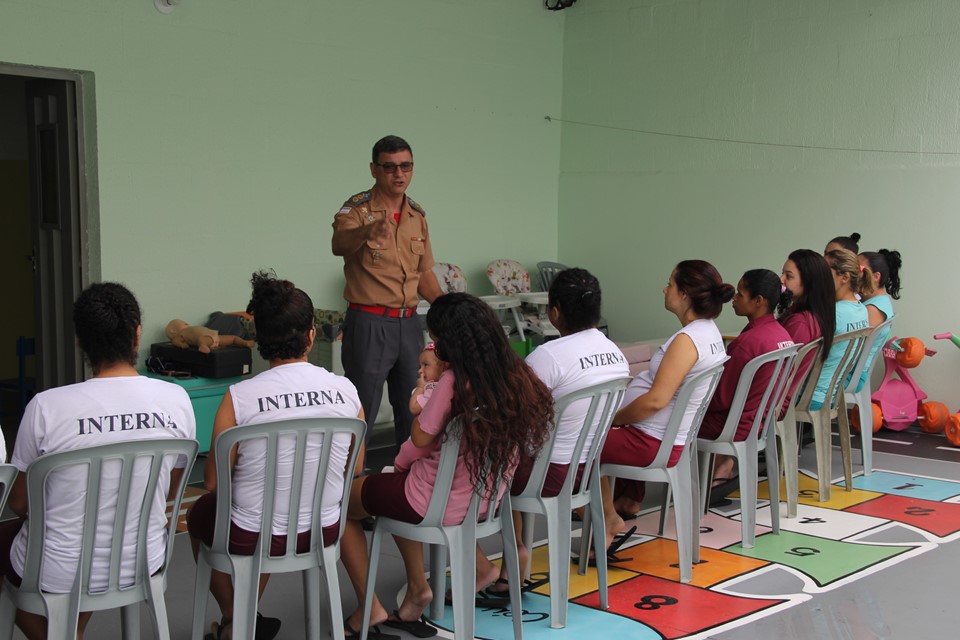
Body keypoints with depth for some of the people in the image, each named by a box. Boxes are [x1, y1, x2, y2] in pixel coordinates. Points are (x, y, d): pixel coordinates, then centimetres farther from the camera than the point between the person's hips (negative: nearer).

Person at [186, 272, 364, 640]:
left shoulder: (239, 398, -21)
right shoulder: (346, 391, -11)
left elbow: (213, 482, -11)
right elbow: (352, 469, 3)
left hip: (254, 539, -3)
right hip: (324, 532, 3)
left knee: (199, 514, 30)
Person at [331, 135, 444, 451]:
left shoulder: (417, 215, 10)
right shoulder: (357, 209, -10)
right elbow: (339, 244, -33)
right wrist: (369, 229, -53)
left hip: (409, 323, 6)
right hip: (369, 324, -6)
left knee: (413, 412, 14)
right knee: (361, 415, -2)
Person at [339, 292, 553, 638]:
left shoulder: (455, 380, -27)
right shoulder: (516, 375, -6)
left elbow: (421, 438, -14)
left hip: (437, 503, -7)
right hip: (485, 499, 7)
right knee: (398, 482, 32)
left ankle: (369, 608, 14)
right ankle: (417, 587, 27)